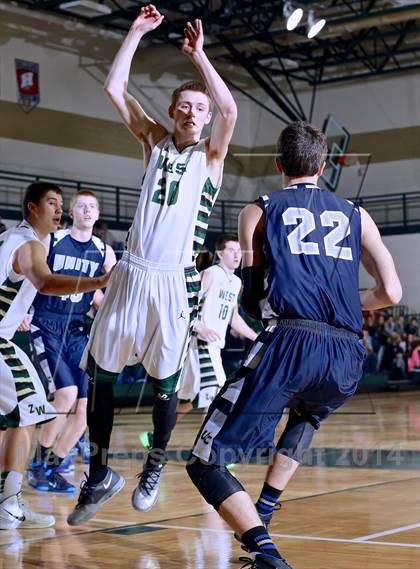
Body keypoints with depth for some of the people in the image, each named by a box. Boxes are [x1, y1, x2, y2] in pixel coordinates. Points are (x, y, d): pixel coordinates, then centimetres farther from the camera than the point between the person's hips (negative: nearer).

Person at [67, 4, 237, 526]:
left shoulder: (210, 154, 4)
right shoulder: (155, 143, 12)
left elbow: (229, 109, -16)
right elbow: (114, 89, 5)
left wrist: (198, 55, -11)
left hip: (175, 280, -3)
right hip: (130, 271, 3)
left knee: (164, 382, 4)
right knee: (100, 374, 3)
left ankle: (155, 467, 25)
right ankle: (100, 473, 16)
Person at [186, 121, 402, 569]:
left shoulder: (258, 212, 15)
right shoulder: (355, 215, 21)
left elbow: (251, 300, 12)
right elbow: (390, 293, 14)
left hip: (290, 344, -4)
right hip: (347, 358, 4)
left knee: (205, 462, 2)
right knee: (306, 415, 39)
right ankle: (262, 515, 29)